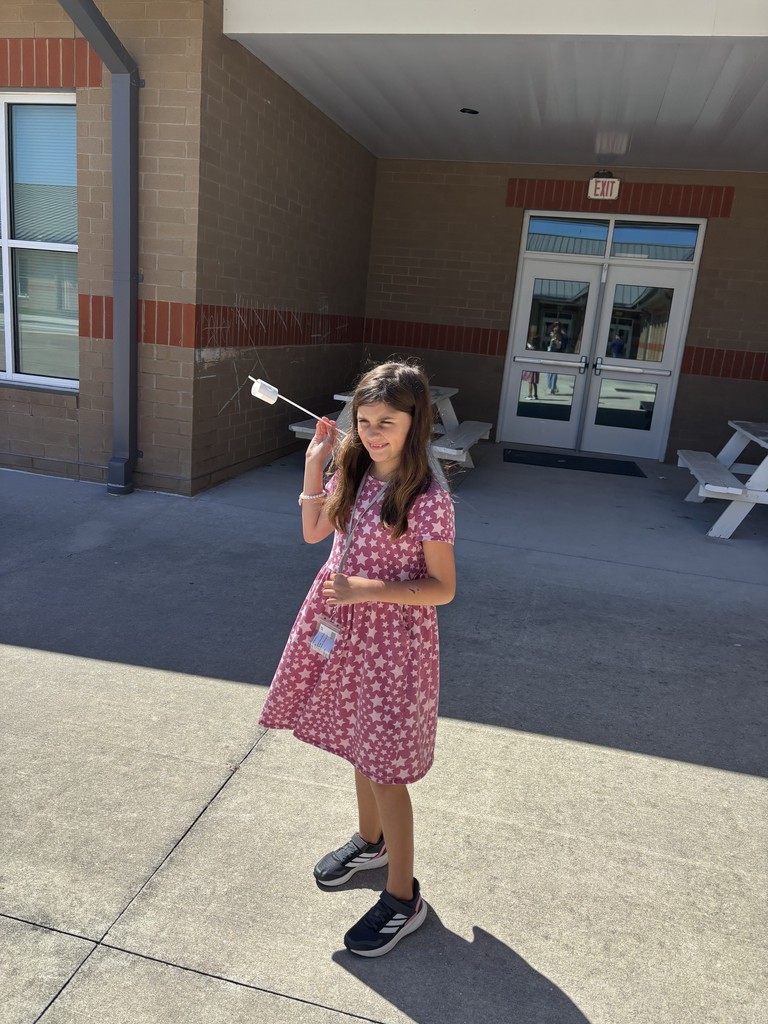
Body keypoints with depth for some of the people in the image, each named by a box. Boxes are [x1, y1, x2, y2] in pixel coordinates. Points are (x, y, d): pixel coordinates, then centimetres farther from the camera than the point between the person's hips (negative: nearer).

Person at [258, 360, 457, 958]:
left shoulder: (428, 499, -21)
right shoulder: (352, 473, -1)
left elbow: (442, 587, -17)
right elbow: (314, 532, 8)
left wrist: (367, 589, -26)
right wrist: (314, 465, -3)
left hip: (394, 640, -7)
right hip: (345, 629, 7)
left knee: (385, 767, 4)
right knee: (360, 746, 24)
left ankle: (403, 899, 24)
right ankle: (370, 841, 49)